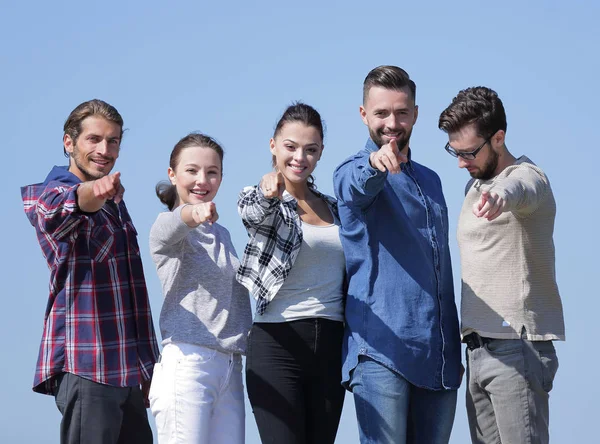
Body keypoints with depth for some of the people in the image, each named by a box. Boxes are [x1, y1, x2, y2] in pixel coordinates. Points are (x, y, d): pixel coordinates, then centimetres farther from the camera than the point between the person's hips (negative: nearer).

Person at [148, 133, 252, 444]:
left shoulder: (222, 234, 22)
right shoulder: (169, 225, -2)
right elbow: (167, 231, -28)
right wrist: (191, 214, -50)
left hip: (230, 368, 7)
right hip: (187, 362, -7)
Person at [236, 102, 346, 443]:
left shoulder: (332, 208, 16)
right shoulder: (259, 199, 0)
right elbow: (253, 212, -25)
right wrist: (270, 194, -47)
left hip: (330, 347, 5)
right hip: (278, 344, -5)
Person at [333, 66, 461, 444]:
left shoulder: (430, 181, 22)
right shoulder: (354, 172, 1)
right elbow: (357, 187, -26)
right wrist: (375, 163, -50)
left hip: (439, 355, 6)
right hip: (382, 348, -6)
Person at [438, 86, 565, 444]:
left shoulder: (527, 176, -8)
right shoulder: (474, 188, 20)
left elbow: (522, 189, -35)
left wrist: (503, 194, -59)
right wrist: (457, 346, 23)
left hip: (517, 347, -8)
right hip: (479, 349, 8)